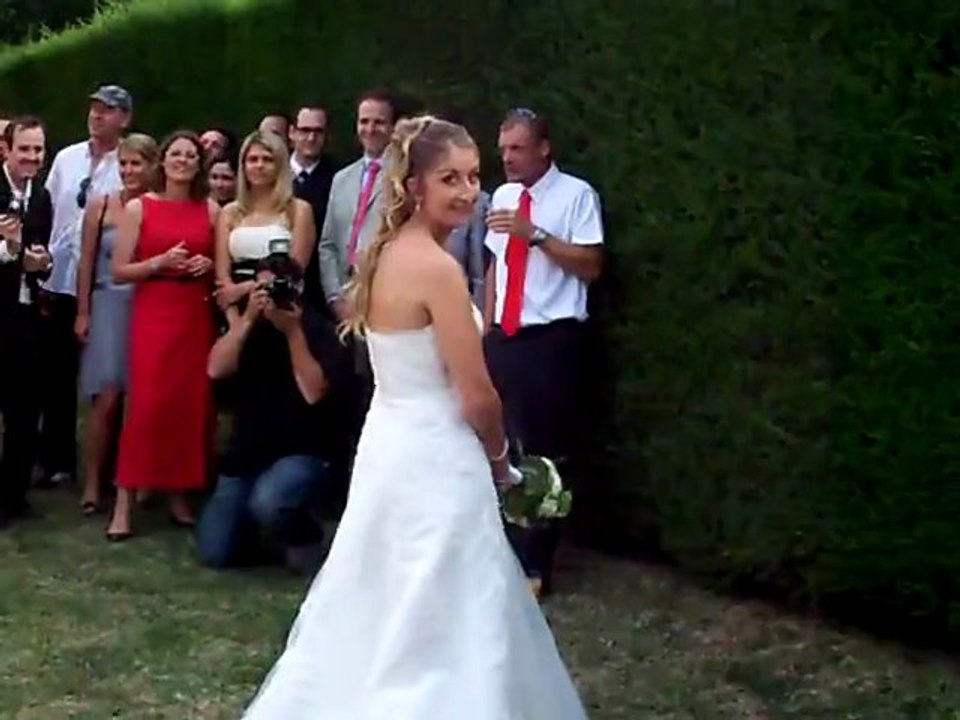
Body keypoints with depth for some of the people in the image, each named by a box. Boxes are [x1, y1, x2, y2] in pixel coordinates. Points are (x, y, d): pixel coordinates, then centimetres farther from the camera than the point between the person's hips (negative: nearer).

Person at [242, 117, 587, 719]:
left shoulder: (386, 254, 7)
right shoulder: (437, 267, -19)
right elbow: (476, 396, -17)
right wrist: (498, 458, 3)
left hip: (389, 443, 9)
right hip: (434, 457, -9)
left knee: (378, 613, 21)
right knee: (435, 624, 3)